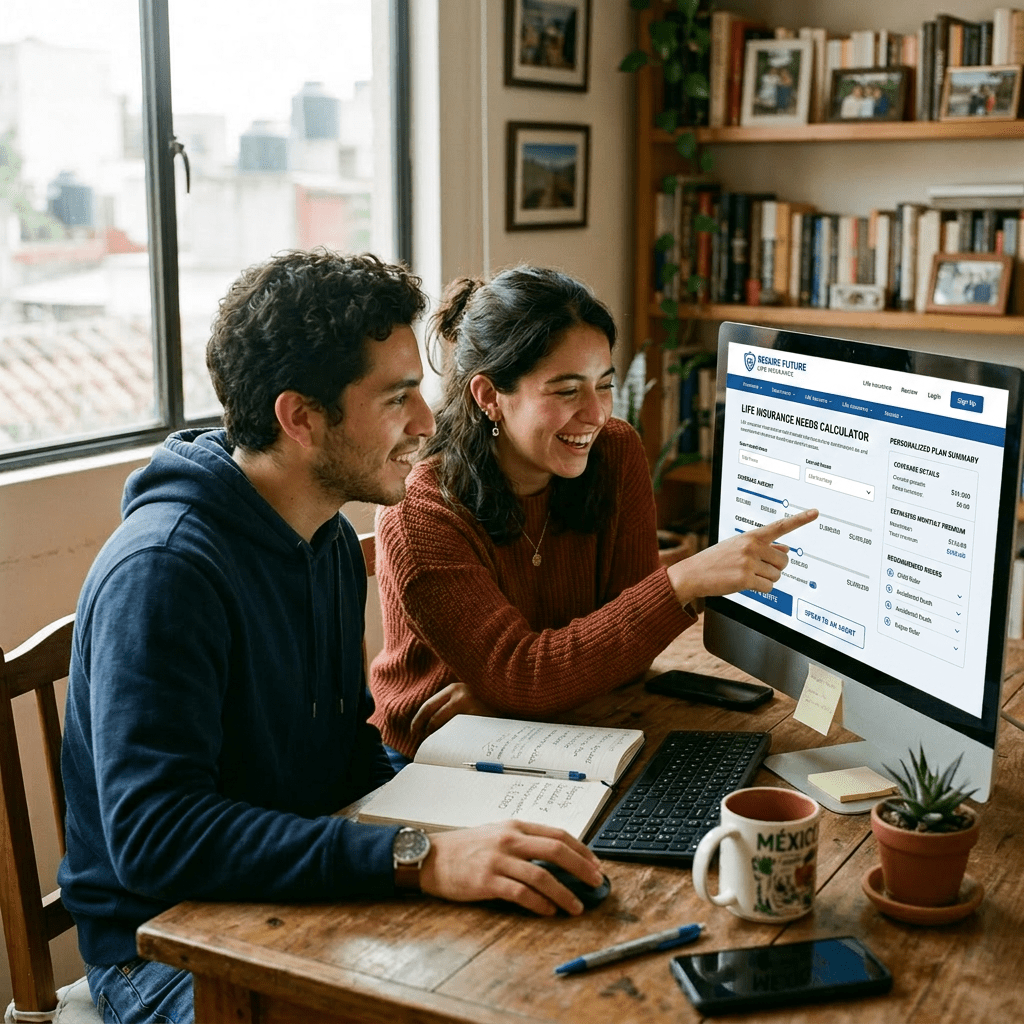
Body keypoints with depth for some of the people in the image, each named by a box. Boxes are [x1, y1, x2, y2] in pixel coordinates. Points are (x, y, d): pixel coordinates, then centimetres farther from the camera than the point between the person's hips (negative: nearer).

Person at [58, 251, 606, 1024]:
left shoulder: (334, 542, 7)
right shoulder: (163, 570, -22)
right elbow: (156, 834, -30)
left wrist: (468, 831, -4)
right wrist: (418, 859, -35)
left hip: (309, 902, 8)